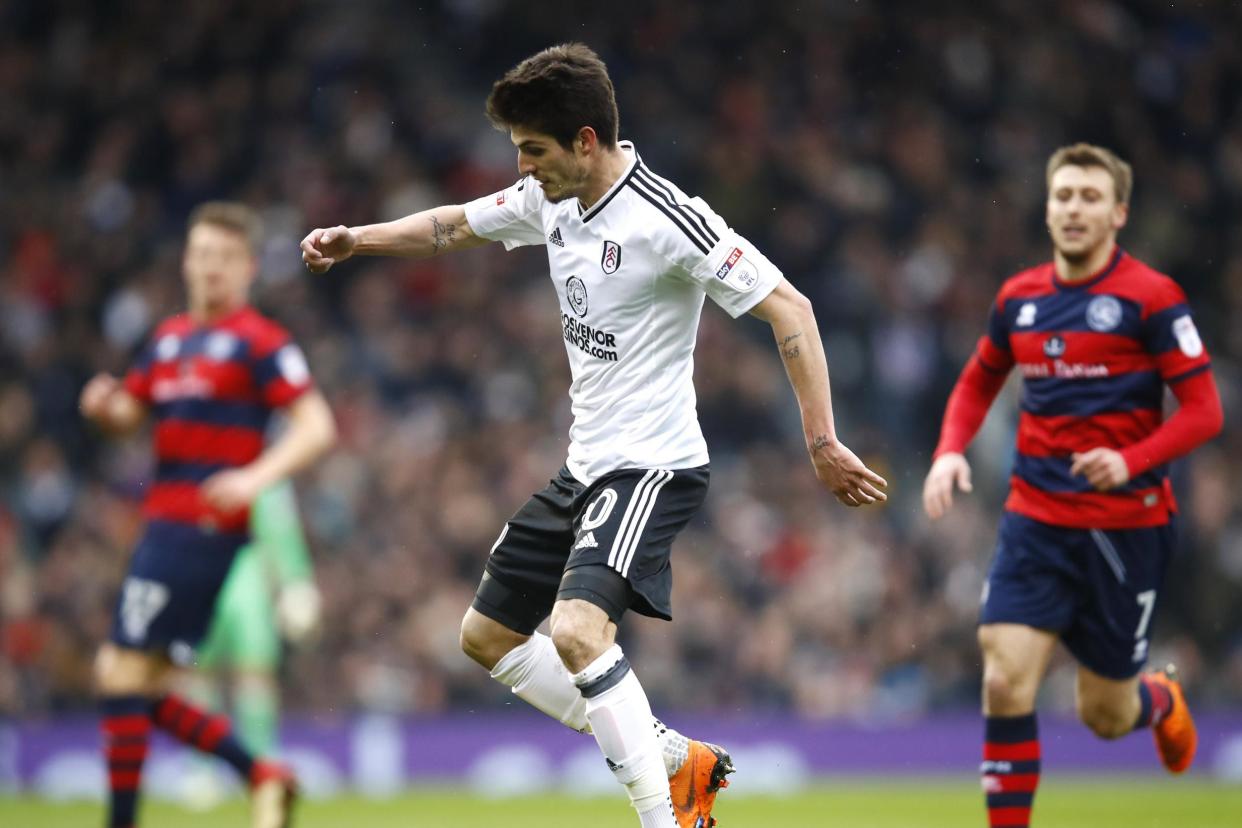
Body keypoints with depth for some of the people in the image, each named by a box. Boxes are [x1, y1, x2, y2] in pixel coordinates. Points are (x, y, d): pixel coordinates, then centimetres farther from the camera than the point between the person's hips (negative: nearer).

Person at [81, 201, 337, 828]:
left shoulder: (258, 341, -6)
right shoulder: (170, 337, 18)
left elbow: (316, 426, -12)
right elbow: (129, 413, 26)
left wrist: (257, 476, -28)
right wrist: (104, 407, 1)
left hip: (201, 531, -9)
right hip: (165, 525, 9)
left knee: (123, 675, -11)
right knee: (130, 682, 7)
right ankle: (261, 777, 9)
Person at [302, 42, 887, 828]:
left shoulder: (667, 218, -21)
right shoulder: (551, 197, 4)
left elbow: (789, 307, -20)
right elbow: (456, 225, 23)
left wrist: (824, 444, -24)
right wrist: (356, 239, 9)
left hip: (652, 465, -9)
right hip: (585, 467, 9)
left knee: (578, 630, -30)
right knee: (488, 634, 15)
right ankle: (674, 756, 20)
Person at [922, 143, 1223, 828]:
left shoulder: (1151, 297, -8)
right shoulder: (1019, 298, 6)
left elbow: (1204, 411, -9)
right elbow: (977, 384, 23)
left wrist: (1132, 462, -24)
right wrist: (950, 452, 4)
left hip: (1127, 527, -3)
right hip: (1035, 521, 3)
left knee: (1104, 715, 8)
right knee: (1005, 684, -15)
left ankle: (1159, 700, 45)